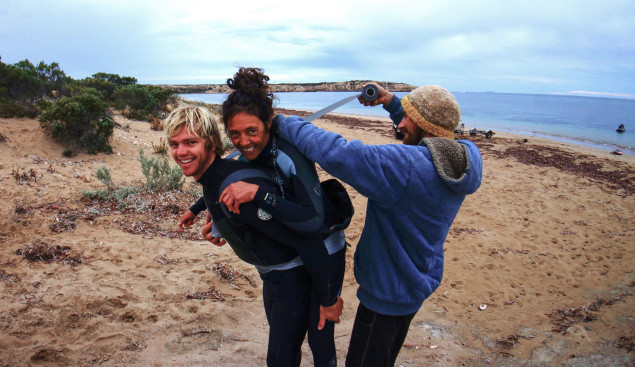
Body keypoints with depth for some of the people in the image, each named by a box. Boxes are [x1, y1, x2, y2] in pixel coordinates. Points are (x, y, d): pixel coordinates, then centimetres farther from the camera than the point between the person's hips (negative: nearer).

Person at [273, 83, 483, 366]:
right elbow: (423, 142, 15)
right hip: (418, 283, 8)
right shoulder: (464, 158, -6)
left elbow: (336, 154, -40)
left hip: (388, 293, -8)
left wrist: (284, 122, -26)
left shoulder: (406, 165, -34)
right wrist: (391, 102, 8)